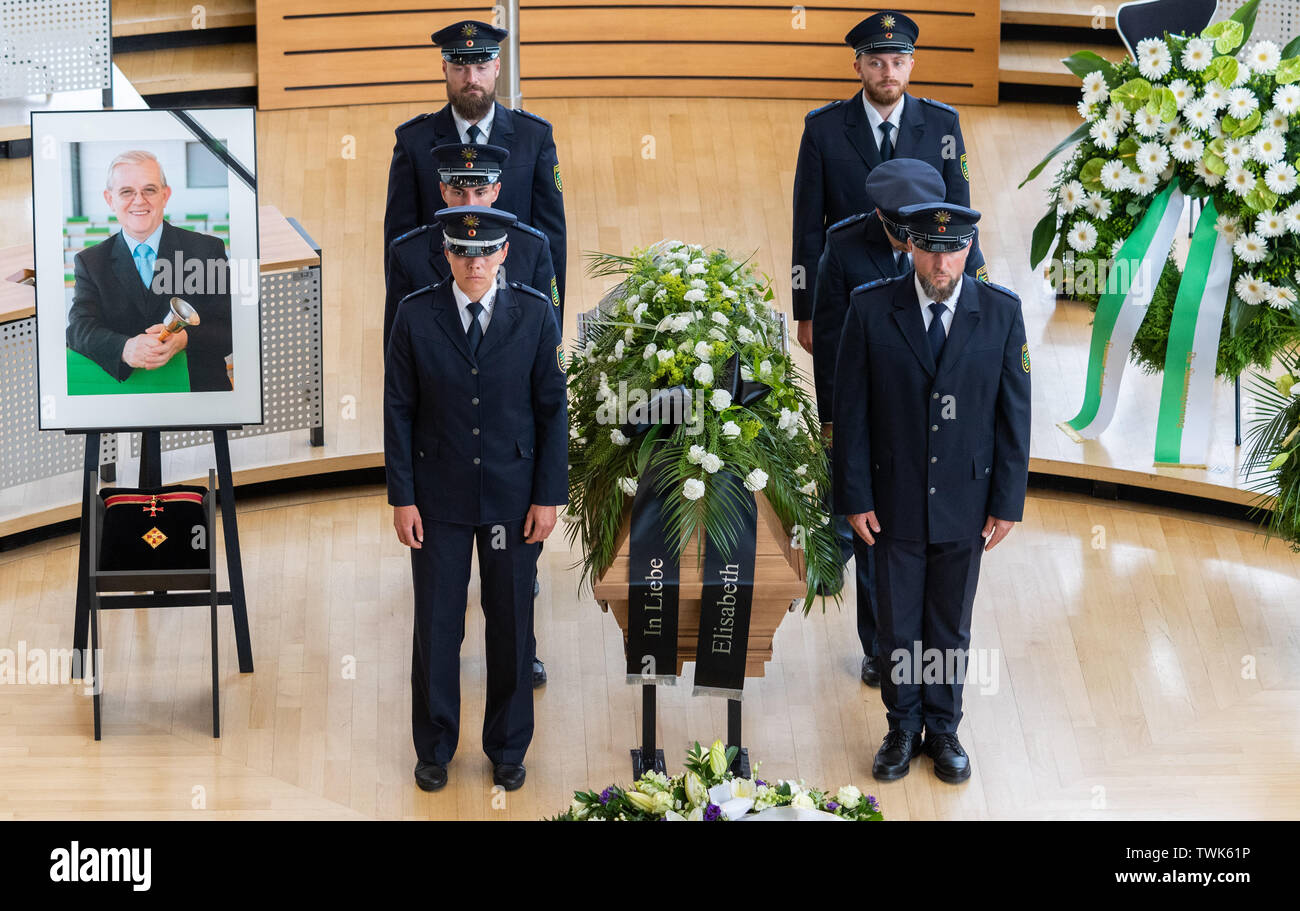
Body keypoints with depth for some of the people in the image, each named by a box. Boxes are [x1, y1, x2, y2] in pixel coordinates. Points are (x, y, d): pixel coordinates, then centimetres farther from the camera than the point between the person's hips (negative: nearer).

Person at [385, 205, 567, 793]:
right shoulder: (416, 316, -4)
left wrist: (549, 496, -5)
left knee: (511, 625, 9)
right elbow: (398, 410, -1)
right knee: (436, 625, 6)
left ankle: (507, 749, 24)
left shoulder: (534, 314, -4)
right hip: (439, 500, 0)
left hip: (513, 497, 0)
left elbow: (552, 408, -1)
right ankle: (434, 749, 22)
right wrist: (401, 497, -5)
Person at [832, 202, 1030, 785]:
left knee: (951, 627, 14)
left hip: (964, 506, 1)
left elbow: (1014, 414, -1)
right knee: (897, 627, 11)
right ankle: (904, 729, 29)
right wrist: (854, 497, -6)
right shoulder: (870, 309, -8)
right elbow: (850, 411, -4)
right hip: (895, 504, 0)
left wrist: (1007, 502, -3)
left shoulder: (1001, 314, -6)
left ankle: (944, 730, 30)